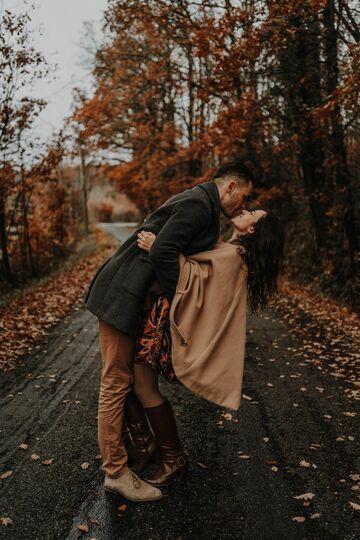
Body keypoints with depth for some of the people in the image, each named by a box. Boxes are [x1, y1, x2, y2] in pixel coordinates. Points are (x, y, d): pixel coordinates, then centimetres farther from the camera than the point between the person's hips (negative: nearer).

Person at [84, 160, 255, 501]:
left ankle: (145, 449, 31)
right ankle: (116, 472, 7)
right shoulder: (198, 204, -15)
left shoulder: (197, 202, 18)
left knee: (133, 376, 18)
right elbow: (161, 252, -25)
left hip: (130, 295, 11)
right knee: (116, 382, -3)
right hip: (122, 296, -11)